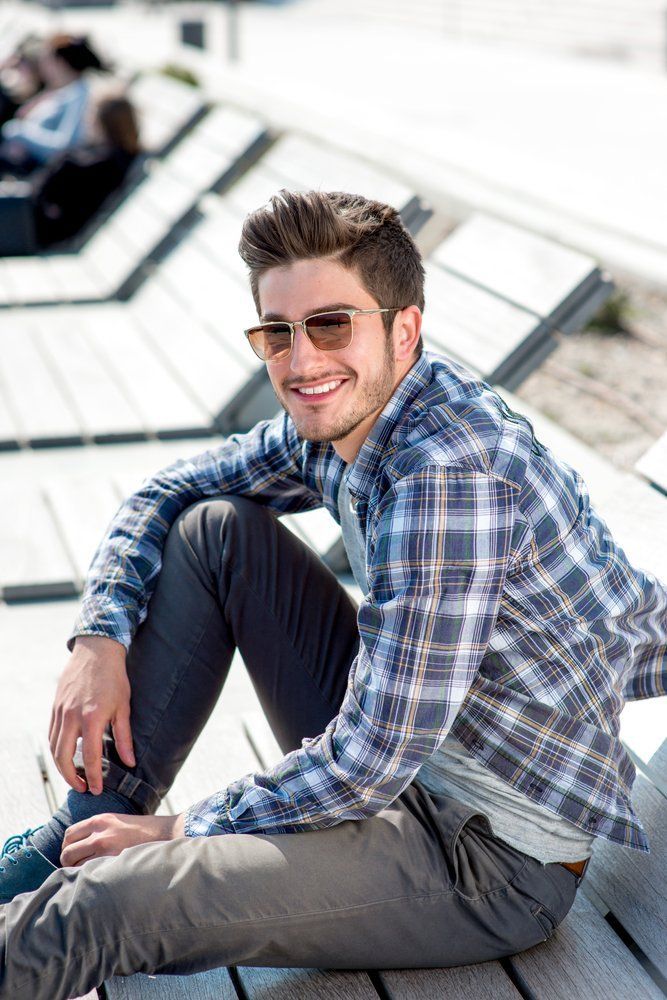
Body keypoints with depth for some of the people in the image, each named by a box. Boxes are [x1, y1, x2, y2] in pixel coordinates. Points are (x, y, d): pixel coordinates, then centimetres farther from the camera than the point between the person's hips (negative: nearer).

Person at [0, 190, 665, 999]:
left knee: (118, 901, -27)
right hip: (396, 745, 9)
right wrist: (100, 638, -5)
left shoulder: (451, 474, -29)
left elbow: (372, 763, -29)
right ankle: (74, 841, 7)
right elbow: (166, 494, 12)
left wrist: (184, 832, -16)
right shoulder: (340, 417, -2)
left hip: (498, 856, -9)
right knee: (213, 529, 2)